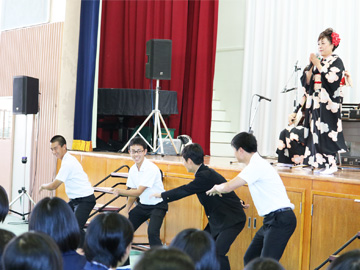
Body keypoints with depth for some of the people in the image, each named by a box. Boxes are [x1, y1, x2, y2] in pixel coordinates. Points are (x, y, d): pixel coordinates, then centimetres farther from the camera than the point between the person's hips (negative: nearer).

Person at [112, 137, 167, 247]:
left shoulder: (151, 169, -24)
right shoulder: (133, 169, 0)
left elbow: (138, 192, -27)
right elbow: (132, 192, 9)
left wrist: (120, 191, -39)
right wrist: (126, 211, 0)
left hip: (158, 205, -8)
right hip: (143, 204, 8)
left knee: (152, 232, -28)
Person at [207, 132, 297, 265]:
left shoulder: (257, 165, -15)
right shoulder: (256, 164, 16)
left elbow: (228, 187, -19)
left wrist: (216, 188, 2)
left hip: (281, 220, -10)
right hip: (272, 220, 10)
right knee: (250, 259, 14)